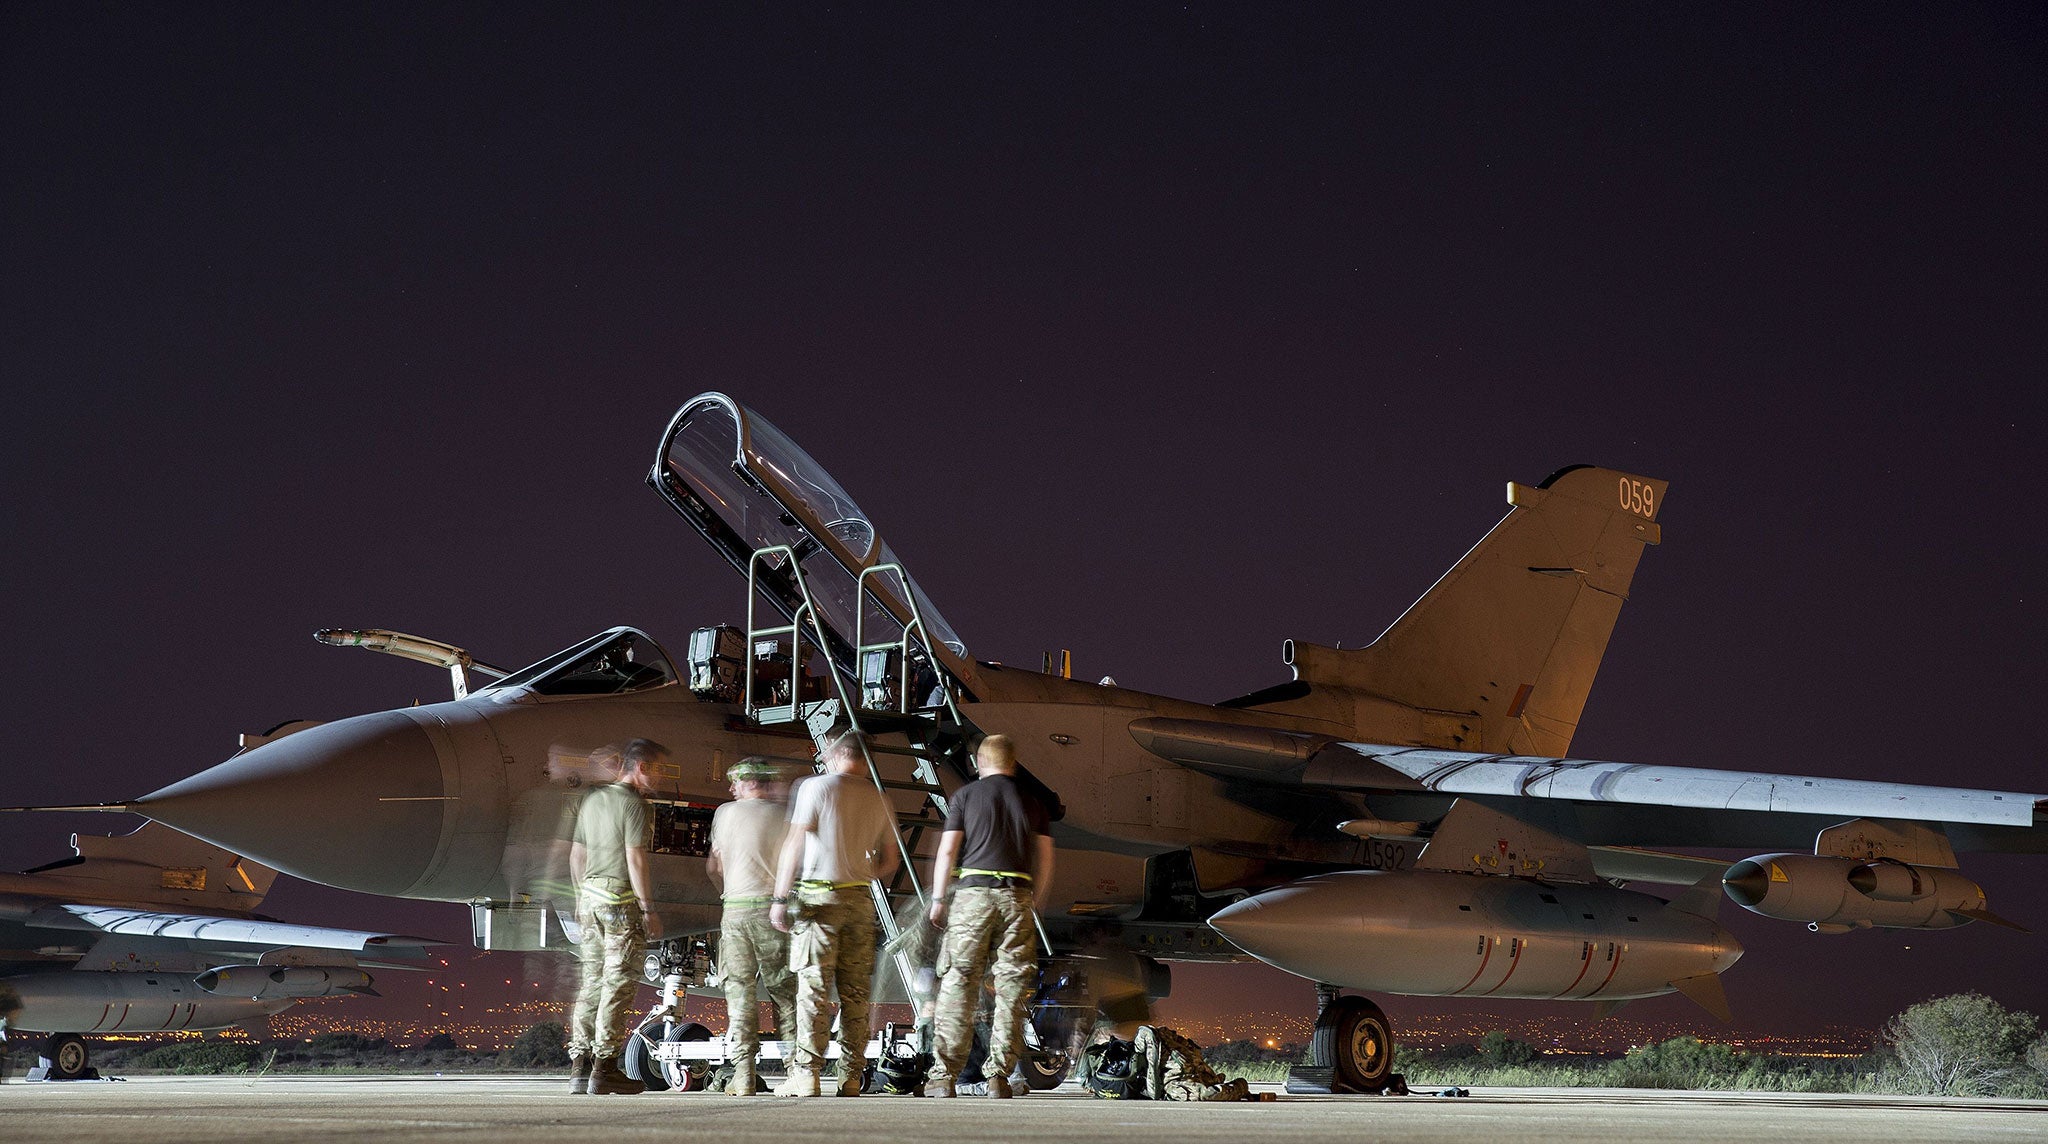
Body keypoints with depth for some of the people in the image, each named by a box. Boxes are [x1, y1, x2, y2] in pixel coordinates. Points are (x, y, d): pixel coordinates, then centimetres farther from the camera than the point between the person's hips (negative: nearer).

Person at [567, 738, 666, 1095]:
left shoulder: (591, 799, 16)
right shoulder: (633, 803, -9)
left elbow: (577, 855, 18)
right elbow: (635, 859, -15)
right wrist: (648, 909, -13)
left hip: (590, 895, 8)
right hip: (621, 899, -8)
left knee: (592, 982, 10)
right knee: (618, 983, -5)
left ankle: (579, 1066, 8)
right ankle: (604, 1069, -6)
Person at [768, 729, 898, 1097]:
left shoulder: (817, 786, -2)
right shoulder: (879, 800, 11)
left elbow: (794, 843, -7)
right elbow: (889, 863, 16)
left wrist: (780, 897, -6)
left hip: (818, 897, -4)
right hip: (861, 901, 4)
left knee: (814, 987, -5)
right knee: (855, 991, 6)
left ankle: (806, 1075, -8)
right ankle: (851, 1077, 6)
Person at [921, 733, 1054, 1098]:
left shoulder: (965, 796, 6)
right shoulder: (1032, 801, 13)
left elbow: (947, 851, 0)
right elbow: (1045, 859, 9)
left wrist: (937, 899, 4)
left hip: (973, 893, -2)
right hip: (1017, 897, 2)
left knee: (958, 985, -1)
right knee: (1011, 989, 5)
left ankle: (944, 1074, -5)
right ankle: (999, 1075, 3)